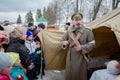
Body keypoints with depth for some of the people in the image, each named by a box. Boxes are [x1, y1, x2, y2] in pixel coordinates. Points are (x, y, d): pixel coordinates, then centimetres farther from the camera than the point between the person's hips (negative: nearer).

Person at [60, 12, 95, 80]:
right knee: (69, 74, 10)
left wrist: (82, 47, -17)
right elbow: (62, 41, 13)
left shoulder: (87, 32, -6)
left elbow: (92, 44, -4)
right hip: (70, 57, 3)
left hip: (81, 58, -3)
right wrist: (64, 43, -11)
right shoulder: (69, 31, 4)